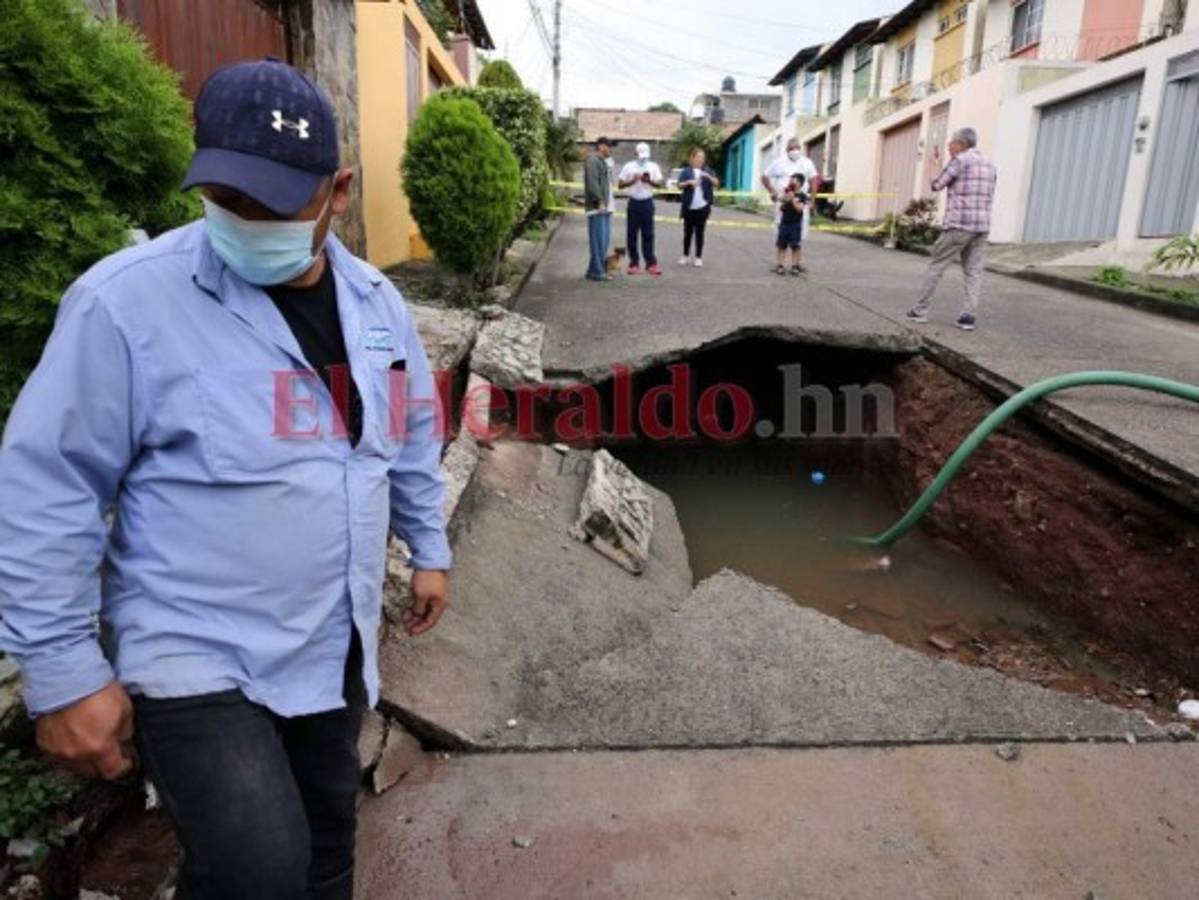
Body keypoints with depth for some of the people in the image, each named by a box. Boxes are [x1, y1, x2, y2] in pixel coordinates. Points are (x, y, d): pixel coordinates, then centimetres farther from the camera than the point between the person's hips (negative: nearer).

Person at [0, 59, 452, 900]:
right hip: (197, 657, -5)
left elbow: (413, 433, 14)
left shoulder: (375, 300, 1)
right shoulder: (126, 300, -17)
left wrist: (429, 548, 17)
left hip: (336, 648, 6)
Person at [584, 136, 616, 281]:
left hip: (606, 207, 10)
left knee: (604, 239, 9)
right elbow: (592, 184, -18)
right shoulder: (592, 161, -8)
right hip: (597, 207, -10)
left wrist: (610, 202, 19)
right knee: (598, 240, -10)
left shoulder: (605, 162, 24)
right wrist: (600, 202, -22)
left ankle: (594, 269, 14)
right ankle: (597, 271, -8)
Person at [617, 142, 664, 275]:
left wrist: (649, 181, -18)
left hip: (647, 203, 0)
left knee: (648, 234, 2)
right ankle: (634, 263, 7)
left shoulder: (653, 166, 5)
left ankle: (651, 262, 5)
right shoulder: (629, 166, 2)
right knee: (632, 234, 1)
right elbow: (620, 184, 0)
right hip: (634, 202, 0)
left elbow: (659, 184, -1)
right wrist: (632, 180, -15)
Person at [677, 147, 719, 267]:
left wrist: (708, 177, -19)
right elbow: (680, 185, -4)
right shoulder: (686, 170, 4)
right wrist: (689, 182, -22)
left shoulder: (707, 171, 8)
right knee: (688, 232, 5)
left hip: (703, 207, 0)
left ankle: (698, 257, 6)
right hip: (689, 207, 0)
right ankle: (685, 255, 17)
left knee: (699, 232, 1)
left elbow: (717, 183, -1)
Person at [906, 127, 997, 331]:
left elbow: (937, 185, -1)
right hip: (982, 225, 6)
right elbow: (989, 197, 21)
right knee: (974, 271, 4)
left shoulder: (960, 160, -5)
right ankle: (969, 316, -2)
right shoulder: (989, 165, 17)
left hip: (959, 224, -6)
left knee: (936, 266, 2)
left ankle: (920, 310, 5)